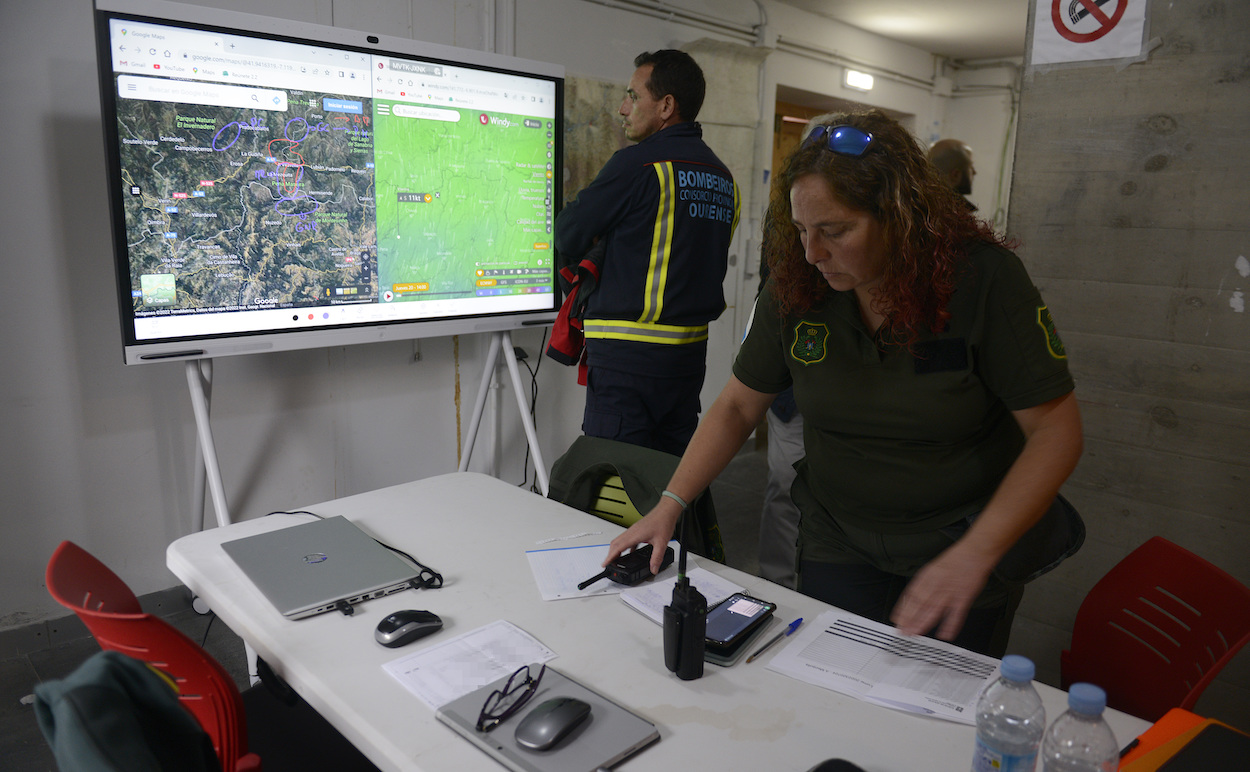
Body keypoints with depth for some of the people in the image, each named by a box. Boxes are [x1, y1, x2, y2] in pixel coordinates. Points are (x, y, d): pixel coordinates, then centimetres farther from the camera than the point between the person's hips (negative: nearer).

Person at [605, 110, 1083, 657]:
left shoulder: (983, 277, -19)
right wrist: (669, 506, -8)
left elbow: (1056, 430, -17)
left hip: (969, 548, -2)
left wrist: (975, 554, -28)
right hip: (837, 545, 2)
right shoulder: (795, 287, -10)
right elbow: (738, 407, 0)